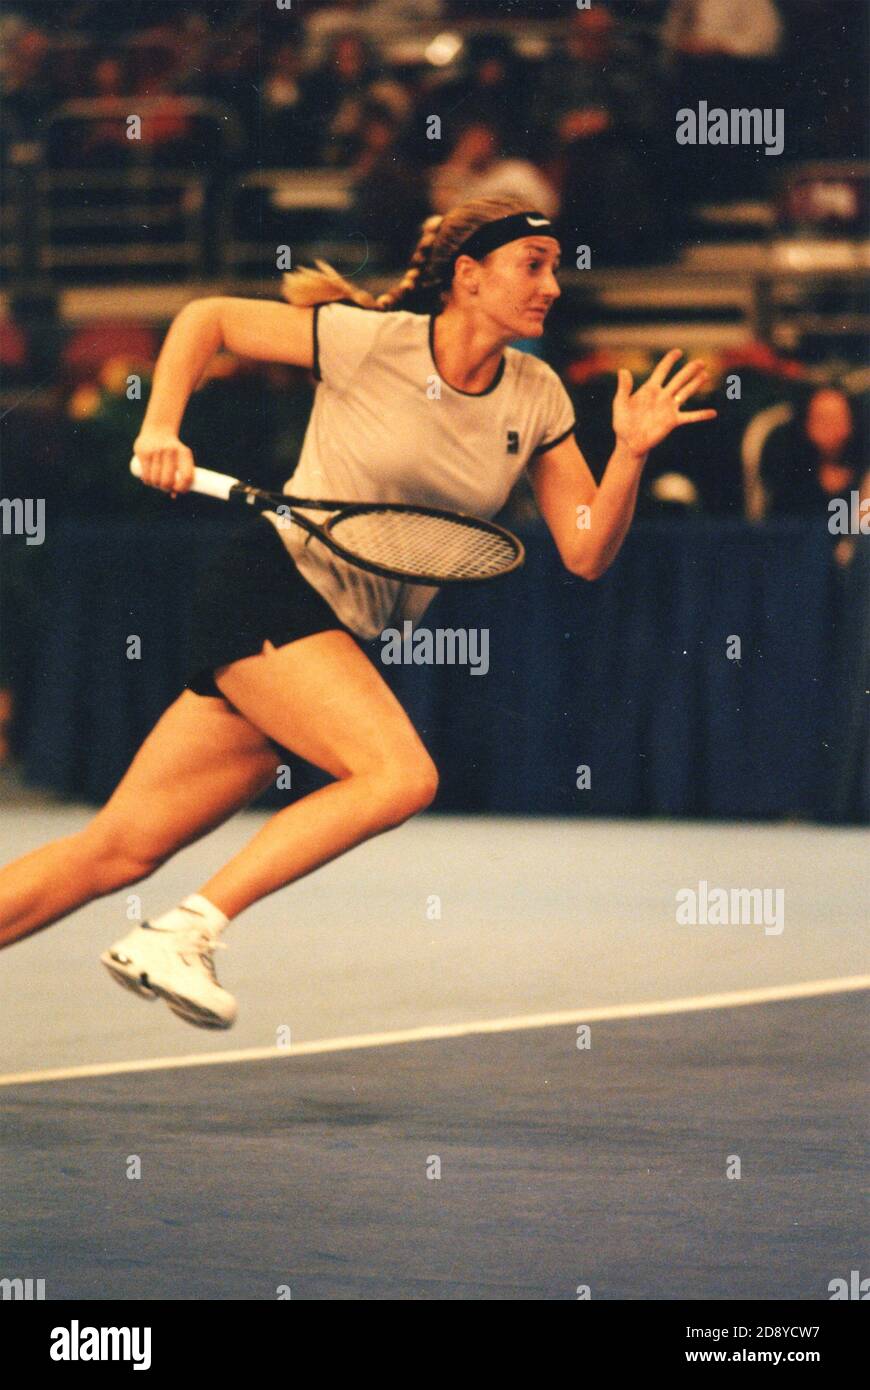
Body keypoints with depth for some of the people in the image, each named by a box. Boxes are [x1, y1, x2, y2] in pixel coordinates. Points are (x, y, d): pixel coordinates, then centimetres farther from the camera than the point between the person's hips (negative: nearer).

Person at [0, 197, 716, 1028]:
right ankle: (185, 933, -21)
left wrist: (631, 454, -12)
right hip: (270, 591, -6)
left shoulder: (535, 398, 5)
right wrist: (160, 429, -10)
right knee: (401, 774, -26)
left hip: (339, 640, 6)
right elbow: (206, 318, 2)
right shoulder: (368, 340, -10)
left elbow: (586, 553, 4)